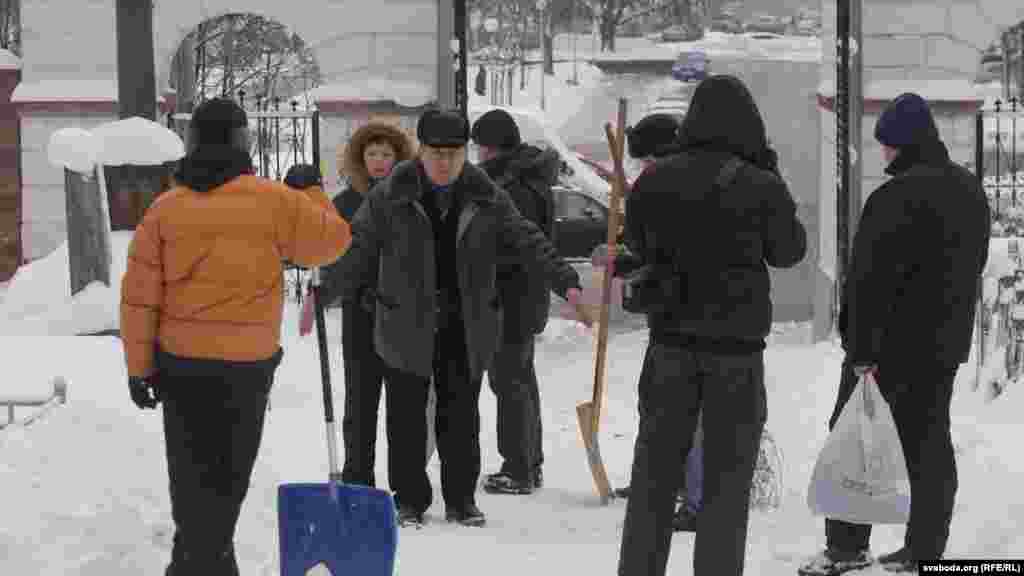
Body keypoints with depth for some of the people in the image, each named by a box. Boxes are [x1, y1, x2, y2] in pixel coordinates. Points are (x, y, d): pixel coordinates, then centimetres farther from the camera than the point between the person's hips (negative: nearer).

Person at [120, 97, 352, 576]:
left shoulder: (165, 208, 0)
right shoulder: (274, 200, -9)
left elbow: (139, 296, -1)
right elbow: (332, 239, 2)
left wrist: (139, 365, 4)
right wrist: (311, 192, 19)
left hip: (179, 365, 3)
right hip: (245, 366, -3)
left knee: (194, 474, 15)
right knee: (223, 480, 5)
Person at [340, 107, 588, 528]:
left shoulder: (486, 197, 0)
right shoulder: (391, 195, -6)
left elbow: (528, 241, 1)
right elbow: (357, 247, -4)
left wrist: (566, 283, -7)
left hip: (466, 326, 2)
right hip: (406, 326, -2)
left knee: (461, 414, 9)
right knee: (407, 415, 5)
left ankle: (461, 499, 20)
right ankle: (409, 500, 16)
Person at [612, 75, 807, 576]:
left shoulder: (654, 181, -4)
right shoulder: (762, 188, -11)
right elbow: (788, 252, 6)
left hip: (671, 340, 2)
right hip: (738, 347, -2)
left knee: (654, 477, 11)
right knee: (726, 484, 6)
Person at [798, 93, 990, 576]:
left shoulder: (896, 197, -20)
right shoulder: (969, 190, 10)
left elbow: (872, 280, -23)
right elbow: (975, 263, 21)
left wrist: (862, 349, -21)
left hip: (892, 340, -8)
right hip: (944, 342, 8)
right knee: (928, 440, 10)